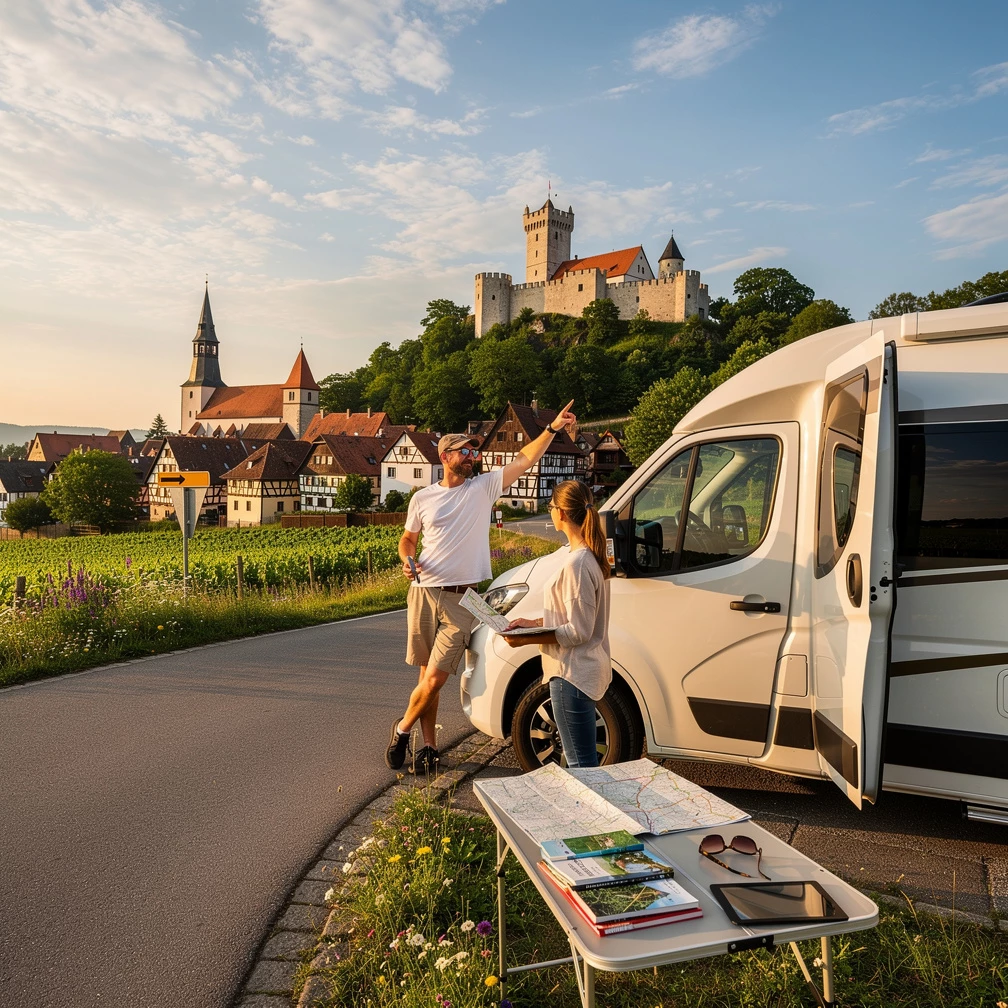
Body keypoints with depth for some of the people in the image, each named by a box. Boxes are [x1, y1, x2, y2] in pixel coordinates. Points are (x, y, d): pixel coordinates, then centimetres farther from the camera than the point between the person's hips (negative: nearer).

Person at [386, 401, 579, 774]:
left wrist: (552, 428, -12)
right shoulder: (422, 498, 7)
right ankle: (429, 744, 25)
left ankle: (403, 728, 18)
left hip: (462, 601, -1)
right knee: (427, 676, 9)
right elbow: (408, 538, 18)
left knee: (435, 679, -6)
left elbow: (526, 459, -3)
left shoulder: (483, 487, 3)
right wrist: (407, 561, -4)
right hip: (424, 593, 2)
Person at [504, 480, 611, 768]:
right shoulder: (590, 555, 8)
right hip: (585, 669, 10)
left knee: (581, 765, 0)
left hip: (573, 675, -10)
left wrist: (527, 639, -17)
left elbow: (578, 632, -22)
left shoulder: (577, 564, -23)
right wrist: (532, 622, 9)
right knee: (581, 761, 21)